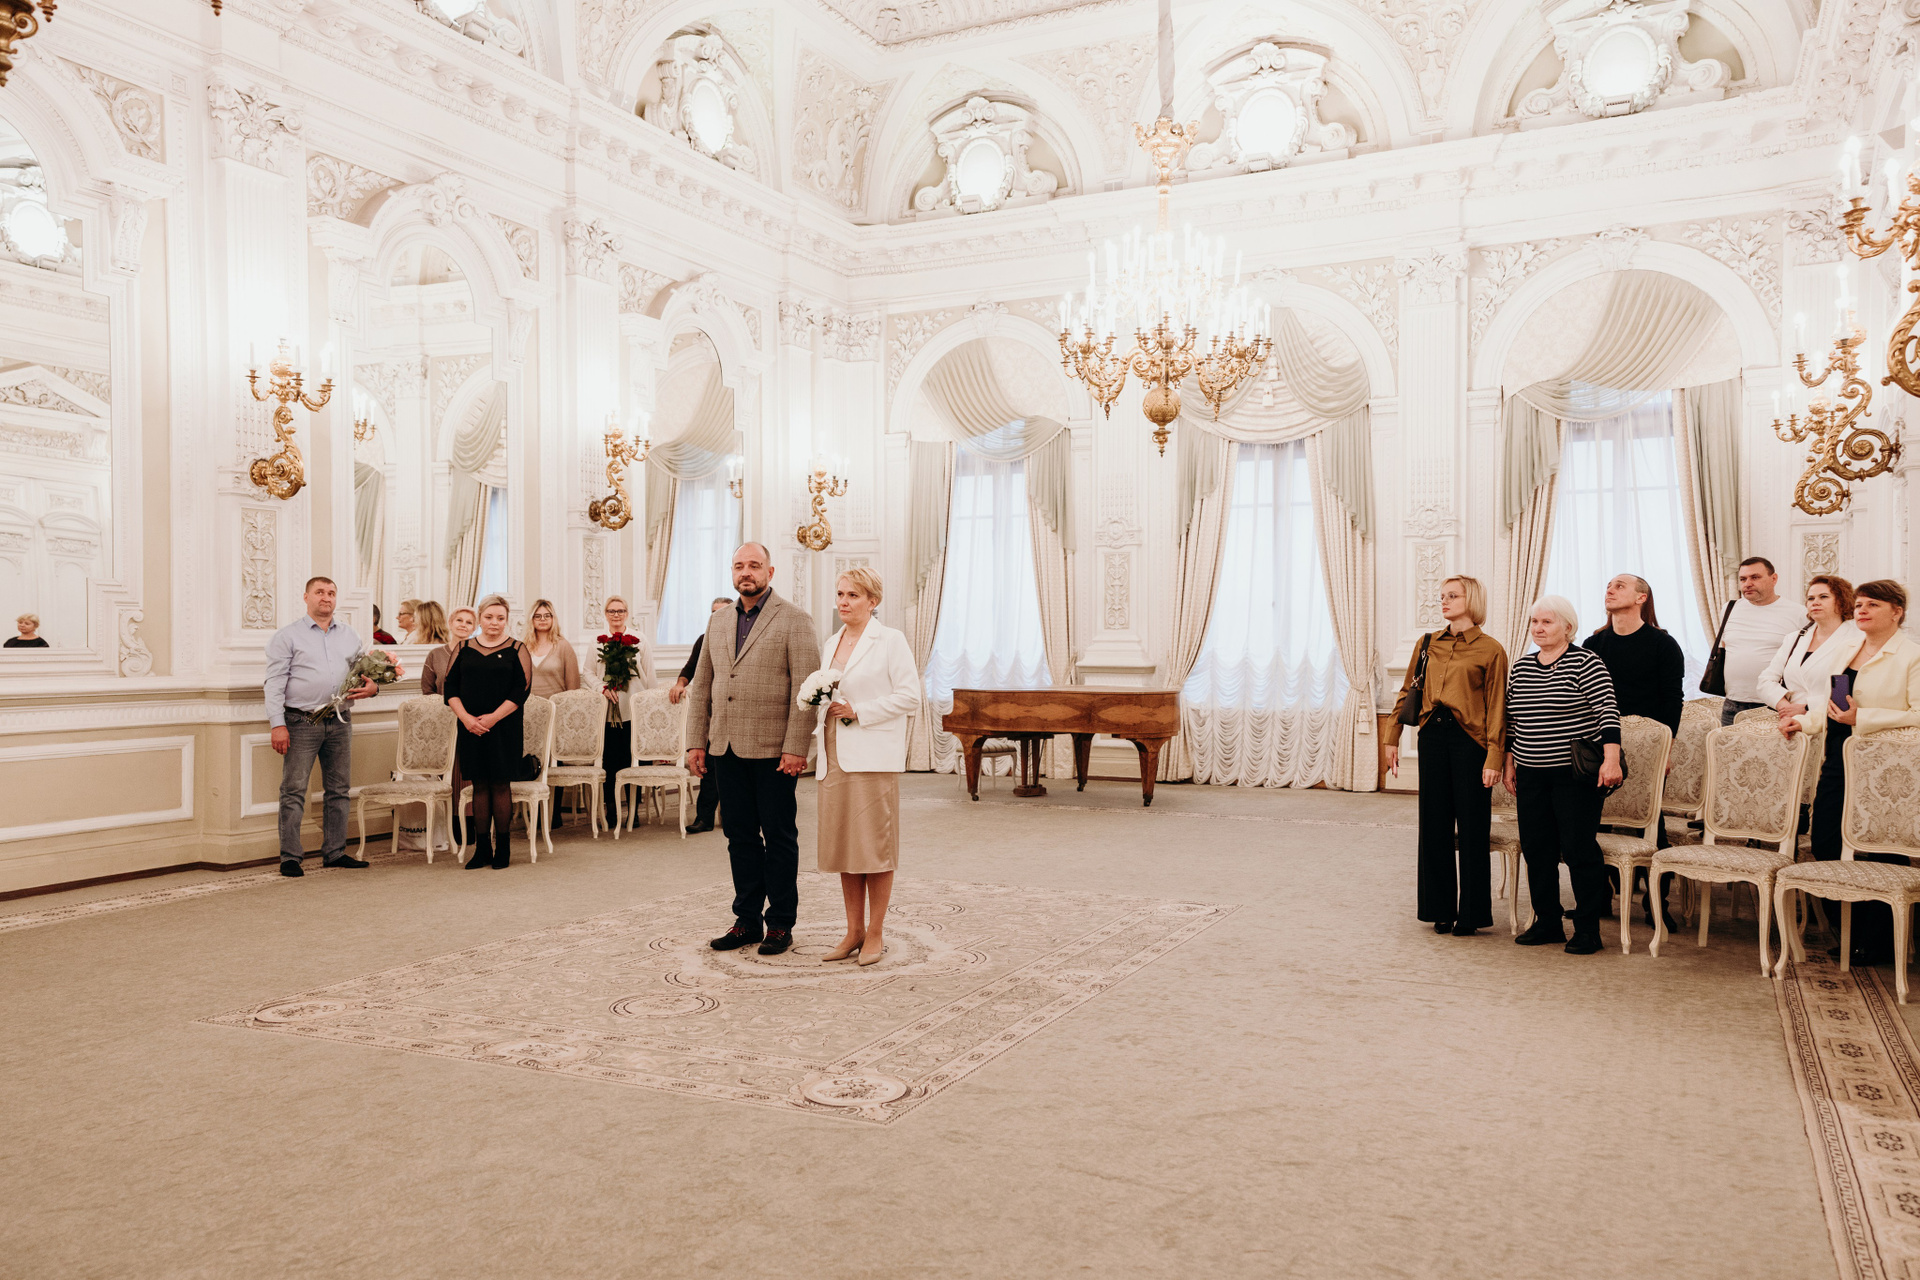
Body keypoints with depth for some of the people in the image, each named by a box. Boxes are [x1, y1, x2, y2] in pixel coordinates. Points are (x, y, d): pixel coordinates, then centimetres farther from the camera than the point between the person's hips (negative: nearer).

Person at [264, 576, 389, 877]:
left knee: (338, 789, 8)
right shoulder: (288, 636, 1)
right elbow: (275, 683, -5)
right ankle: (290, 856, 1)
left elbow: (363, 670, 21)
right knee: (294, 789, -5)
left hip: (340, 721, 5)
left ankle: (334, 852, 17)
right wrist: (278, 725, -13)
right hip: (302, 722, -5)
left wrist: (373, 687, -3)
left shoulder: (349, 635, 15)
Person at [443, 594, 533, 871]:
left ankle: (503, 848, 10)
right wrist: (466, 717, -9)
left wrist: (492, 718, -14)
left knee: (500, 785, 0)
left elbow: (521, 690, -5)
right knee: (479, 785, 6)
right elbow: (450, 687, 6)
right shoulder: (464, 648, 9)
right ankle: (482, 849, 13)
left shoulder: (516, 650, 2)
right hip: (470, 727, 2)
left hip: (504, 728, -2)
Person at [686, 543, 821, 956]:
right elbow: (701, 685, 17)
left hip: (772, 750, -5)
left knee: (779, 836, 3)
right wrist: (696, 742, 10)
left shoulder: (794, 621, -4)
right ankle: (747, 919, 20)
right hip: (725, 748, 5)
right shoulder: (718, 621, 15)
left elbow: (806, 689, -10)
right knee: (740, 835, 11)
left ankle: (780, 923, 13)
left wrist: (796, 748, -16)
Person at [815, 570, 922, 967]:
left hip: (871, 757, -7)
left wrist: (858, 712, -13)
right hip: (835, 756, 7)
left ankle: (875, 934, 9)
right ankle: (854, 932, 17)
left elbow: (909, 696, -10)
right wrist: (822, 705, 4)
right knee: (842, 847, 8)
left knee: (874, 845, -2)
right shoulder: (833, 642, 18)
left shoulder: (891, 640, -3)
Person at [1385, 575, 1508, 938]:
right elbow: (1407, 692, 16)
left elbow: (1496, 708, -4)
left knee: (1471, 829, 2)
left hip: (1469, 739, -4)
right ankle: (1441, 909, 19)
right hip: (1432, 736, 4)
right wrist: (1393, 739, 12)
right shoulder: (1428, 644, 11)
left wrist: (1494, 757, -10)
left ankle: (1471, 914, 13)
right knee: (1434, 825, 8)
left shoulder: (1490, 650, -2)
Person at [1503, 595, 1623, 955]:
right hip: (1531, 775, 6)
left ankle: (1587, 930, 6)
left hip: (1575, 774, -6)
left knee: (1579, 850, -4)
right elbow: (1512, 723, 18)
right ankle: (1546, 922, 20)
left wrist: (1611, 760, -21)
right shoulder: (1520, 668, 12)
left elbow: (1608, 714, -12)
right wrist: (1510, 765, 16)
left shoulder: (1585, 662, -6)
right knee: (1536, 850, 8)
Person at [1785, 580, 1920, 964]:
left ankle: (1876, 943, 14)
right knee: (1824, 843, 7)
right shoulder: (1841, 649, 14)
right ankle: (1851, 932, 23)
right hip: (1838, 759, 7)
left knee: (1877, 856, 1)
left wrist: (1861, 719, -20)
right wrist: (1804, 720, 5)